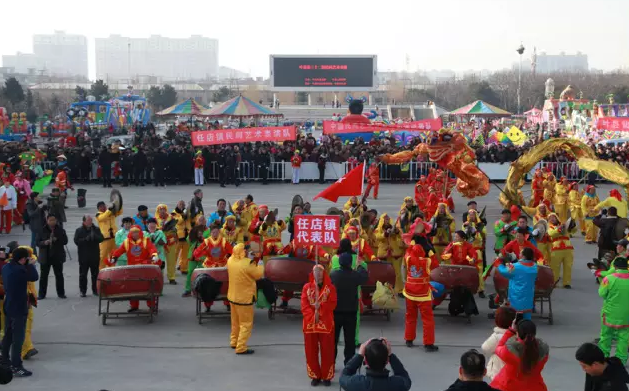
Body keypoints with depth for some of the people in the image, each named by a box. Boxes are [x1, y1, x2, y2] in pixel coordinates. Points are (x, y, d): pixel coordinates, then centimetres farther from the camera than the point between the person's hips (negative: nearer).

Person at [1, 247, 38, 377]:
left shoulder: (6, 267, 3)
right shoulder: (19, 270, -25)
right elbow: (34, 277, -14)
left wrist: (27, 265, 4)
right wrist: (31, 265, -3)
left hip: (8, 307, 9)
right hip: (19, 309, -9)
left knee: (8, 335, 21)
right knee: (18, 338, -4)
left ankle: (5, 360, 34)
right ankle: (16, 367, -1)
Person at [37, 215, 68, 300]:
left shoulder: (60, 230, 0)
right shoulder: (42, 230, -3)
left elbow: (65, 241, -1)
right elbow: (38, 242, -2)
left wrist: (57, 240, -18)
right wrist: (44, 242, -22)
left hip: (57, 256, 1)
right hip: (45, 256, -1)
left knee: (59, 275, 8)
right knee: (44, 275, 3)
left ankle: (61, 293, 18)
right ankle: (42, 294, 10)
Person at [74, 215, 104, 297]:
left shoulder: (96, 229, 5)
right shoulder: (79, 230, -1)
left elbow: (101, 238, -5)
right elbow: (76, 241, -10)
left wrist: (94, 237, -22)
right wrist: (86, 239, -20)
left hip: (95, 256, 2)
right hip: (83, 257, -2)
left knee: (95, 274, 8)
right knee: (83, 275, 4)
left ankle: (95, 290, 18)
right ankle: (82, 291, 12)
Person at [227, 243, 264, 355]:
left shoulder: (230, 260, -5)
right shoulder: (247, 263, -26)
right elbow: (258, 275, -11)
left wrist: (253, 262, 11)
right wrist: (260, 265, 6)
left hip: (232, 296, 8)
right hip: (244, 299, -7)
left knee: (235, 321, 23)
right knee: (246, 324, 4)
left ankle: (234, 342, 36)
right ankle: (241, 348, 4)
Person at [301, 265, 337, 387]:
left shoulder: (330, 288, 1)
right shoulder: (307, 287, 6)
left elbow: (332, 304, -8)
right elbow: (304, 306, -3)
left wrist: (320, 307, -20)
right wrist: (313, 316, -15)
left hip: (326, 324, -2)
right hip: (310, 323, 2)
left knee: (326, 351, 2)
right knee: (311, 351, 6)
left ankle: (326, 376, 11)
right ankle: (315, 376, 16)